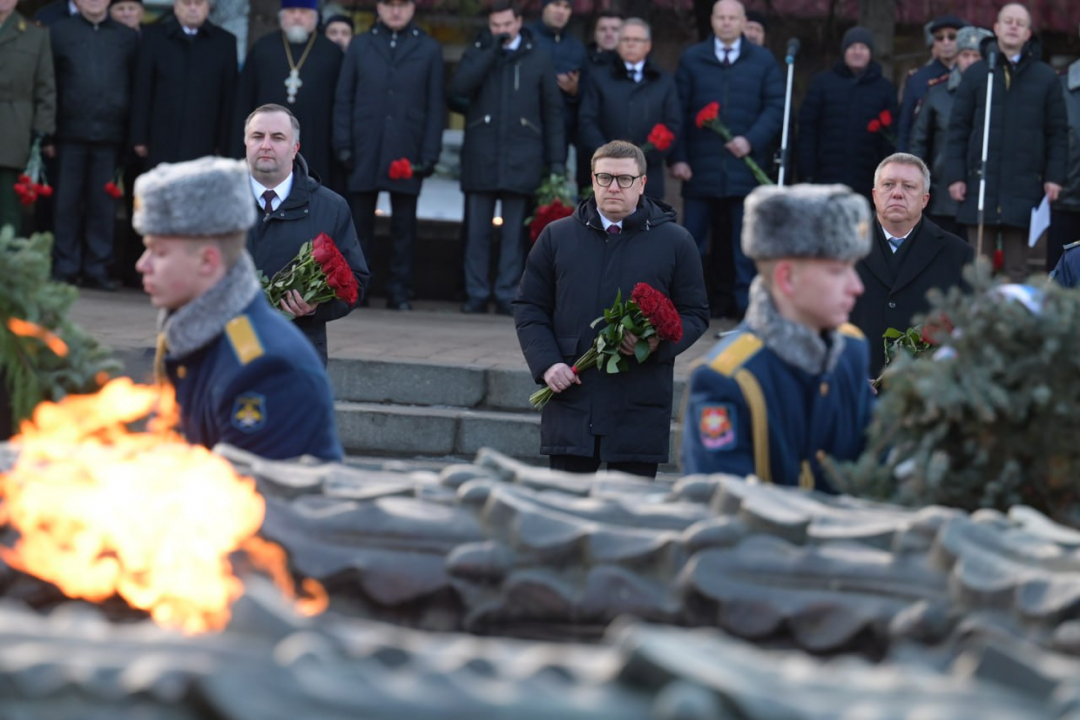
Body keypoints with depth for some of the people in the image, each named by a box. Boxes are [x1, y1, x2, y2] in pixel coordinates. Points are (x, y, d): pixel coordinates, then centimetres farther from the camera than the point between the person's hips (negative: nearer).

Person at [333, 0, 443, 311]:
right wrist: (343, 145, -2)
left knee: (404, 224, 2)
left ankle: (399, 291, 7)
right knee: (360, 221, 2)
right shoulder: (360, 46, 10)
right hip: (365, 153, 1)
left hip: (406, 153, -1)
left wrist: (429, 154, -2)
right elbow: (343, 99, 9)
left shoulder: (428, 49, 8)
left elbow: (435, 105, 6)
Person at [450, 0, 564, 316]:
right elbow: (459, 88, -9)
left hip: (521, 158, -1)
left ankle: (508, 296, 4)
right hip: (481, 156, 1)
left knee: (514, 232, 1)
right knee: (477, 231, 1)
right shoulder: (476, 55, 11)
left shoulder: (538, 59, 8)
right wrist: (491, 50, -10)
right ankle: (476, 294, 7)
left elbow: (553, 111, 8)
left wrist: (557, 159, 2)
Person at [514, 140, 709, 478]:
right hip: (571, 403, 1)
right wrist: (546, 363, -4)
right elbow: (529, 308, 12)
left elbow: (695, 314, 7)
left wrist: (660, 342, -14)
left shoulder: (675, 242, 6)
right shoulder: (557, 237, 10)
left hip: (639, 411, -1)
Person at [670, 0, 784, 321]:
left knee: (743, 242, 6)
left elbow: (775, 107, 1)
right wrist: (677, 158, -5)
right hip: (700, 168, 0)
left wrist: (751, 140, -14)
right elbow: (678, 111, 3)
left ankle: (744, 303, 11)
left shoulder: (764, 61, 7)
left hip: (745, 166, 0)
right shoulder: (691, 59, 7)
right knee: (692, 241, 2)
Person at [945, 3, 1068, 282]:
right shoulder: (975, 74, 6)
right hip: (981, 185, 0)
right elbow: (958, 129, 6)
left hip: (1024, 188, 0)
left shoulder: (1046, 78, 6)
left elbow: (1058, 131, 7)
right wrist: (955, 175, -1)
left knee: (1016, 268, 5)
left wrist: (1055, 176, -1)